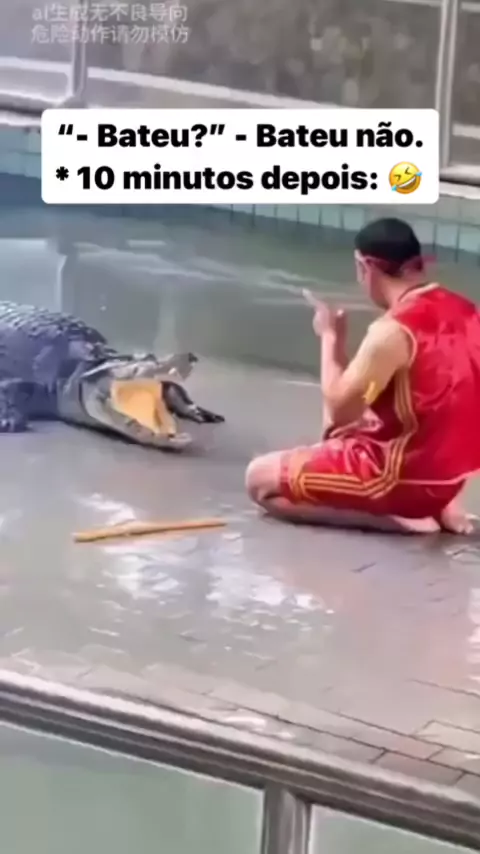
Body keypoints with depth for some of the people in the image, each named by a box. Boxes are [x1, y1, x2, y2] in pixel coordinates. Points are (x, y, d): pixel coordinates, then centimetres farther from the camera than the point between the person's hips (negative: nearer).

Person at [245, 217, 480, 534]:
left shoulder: (392, 331, -23)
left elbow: (339, 410, -14)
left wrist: (331, 337, -3)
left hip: (405, 475, -8)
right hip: (451, 470, 8)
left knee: (259, 480, 0)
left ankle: (396, 517, -9)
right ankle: (436, 505, 12)